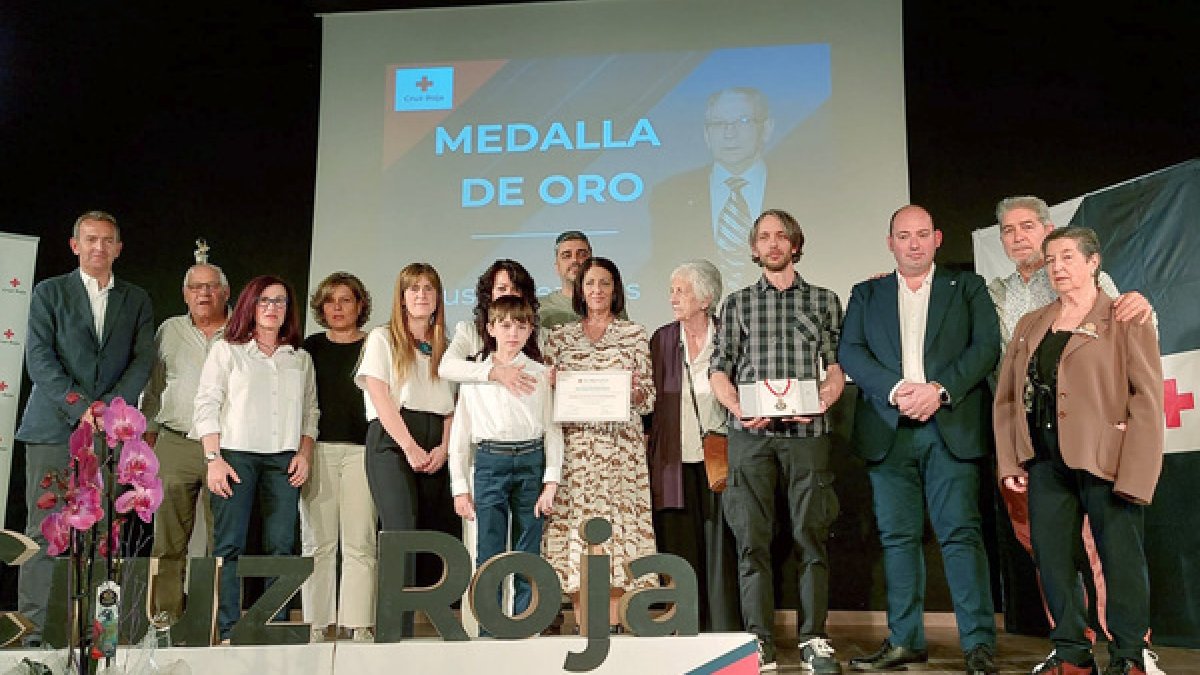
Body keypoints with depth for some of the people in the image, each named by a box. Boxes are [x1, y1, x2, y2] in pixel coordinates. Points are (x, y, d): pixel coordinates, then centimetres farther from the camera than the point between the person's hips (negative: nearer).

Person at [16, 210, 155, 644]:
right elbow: (39, 357, -1)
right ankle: (34, 630, 3)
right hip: (53, 427, -1)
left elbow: (143, 360, 6)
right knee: (43, 530, -2)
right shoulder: (50, 292, 9)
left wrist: (108, 406, -9)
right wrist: (80, 408, -12)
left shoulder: (136, 300, 15)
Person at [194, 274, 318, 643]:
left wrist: (305, 453, 2)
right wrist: (213, 458, -8)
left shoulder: (300, 359, 17)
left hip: (284, 460, 3)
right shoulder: (226, 350, 7)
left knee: (282, 546, -1)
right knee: (229, 545, -4)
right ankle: (229, 631, -1)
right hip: (236, 454, -3)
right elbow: (207, 404, 1)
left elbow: (310, 411, 16)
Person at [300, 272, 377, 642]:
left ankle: (359, 625, -2)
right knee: (317, 540, 2)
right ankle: (316, 624, 7)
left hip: (362, 449, -2)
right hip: (318, 448, 2)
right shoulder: (312, 347, 13)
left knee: (360, 541, -5)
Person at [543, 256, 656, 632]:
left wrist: (634, 392, -13)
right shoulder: (559, 338, 13)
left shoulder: (634, 334, 10)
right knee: (575, 526, -3)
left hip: (619, 446, -1)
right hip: (574, 447, 1)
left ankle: (612, 628, 3)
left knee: (616, 522, -5)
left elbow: (649, 397, 8)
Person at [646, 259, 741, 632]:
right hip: (674, 459, 2)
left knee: (719, 545, 0)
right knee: (679, 546, 5)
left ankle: (724, 629, 9)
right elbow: (652, 398, 12)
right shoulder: (662, 339, 8)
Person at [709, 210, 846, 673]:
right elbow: (719, 372, 10)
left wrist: (818, 403, -10)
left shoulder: (823, 300, 13)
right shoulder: (737, 303, 14)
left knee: (811, 535, 0)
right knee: (752, 537, -1)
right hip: (750, 435, 1)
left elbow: (837, 369, 9)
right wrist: (740, 408, -8)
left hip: (807, 432, 0)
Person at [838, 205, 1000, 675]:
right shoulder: (866, 295, 17)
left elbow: (986, 346, 1)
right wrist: (896, 389, -13)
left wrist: (939, 389, -14)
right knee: (898, 537, 4)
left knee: (961, 534, -7)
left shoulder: (967, 287, 14)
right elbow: (850, 351, 3)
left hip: (952, 427, -2)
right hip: (888, 430, 2)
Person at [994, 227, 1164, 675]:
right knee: (1051, 557, 7)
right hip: (1046, 462, 5)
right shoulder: (1031, 325, 16)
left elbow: (1147, 399, -7)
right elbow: (1006, 397, 14)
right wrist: (1009, 461, 4)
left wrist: (1133, 473, -15)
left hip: (1106, 462, -5)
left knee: (1122, 559, 1)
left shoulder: (1124, 319, 1)